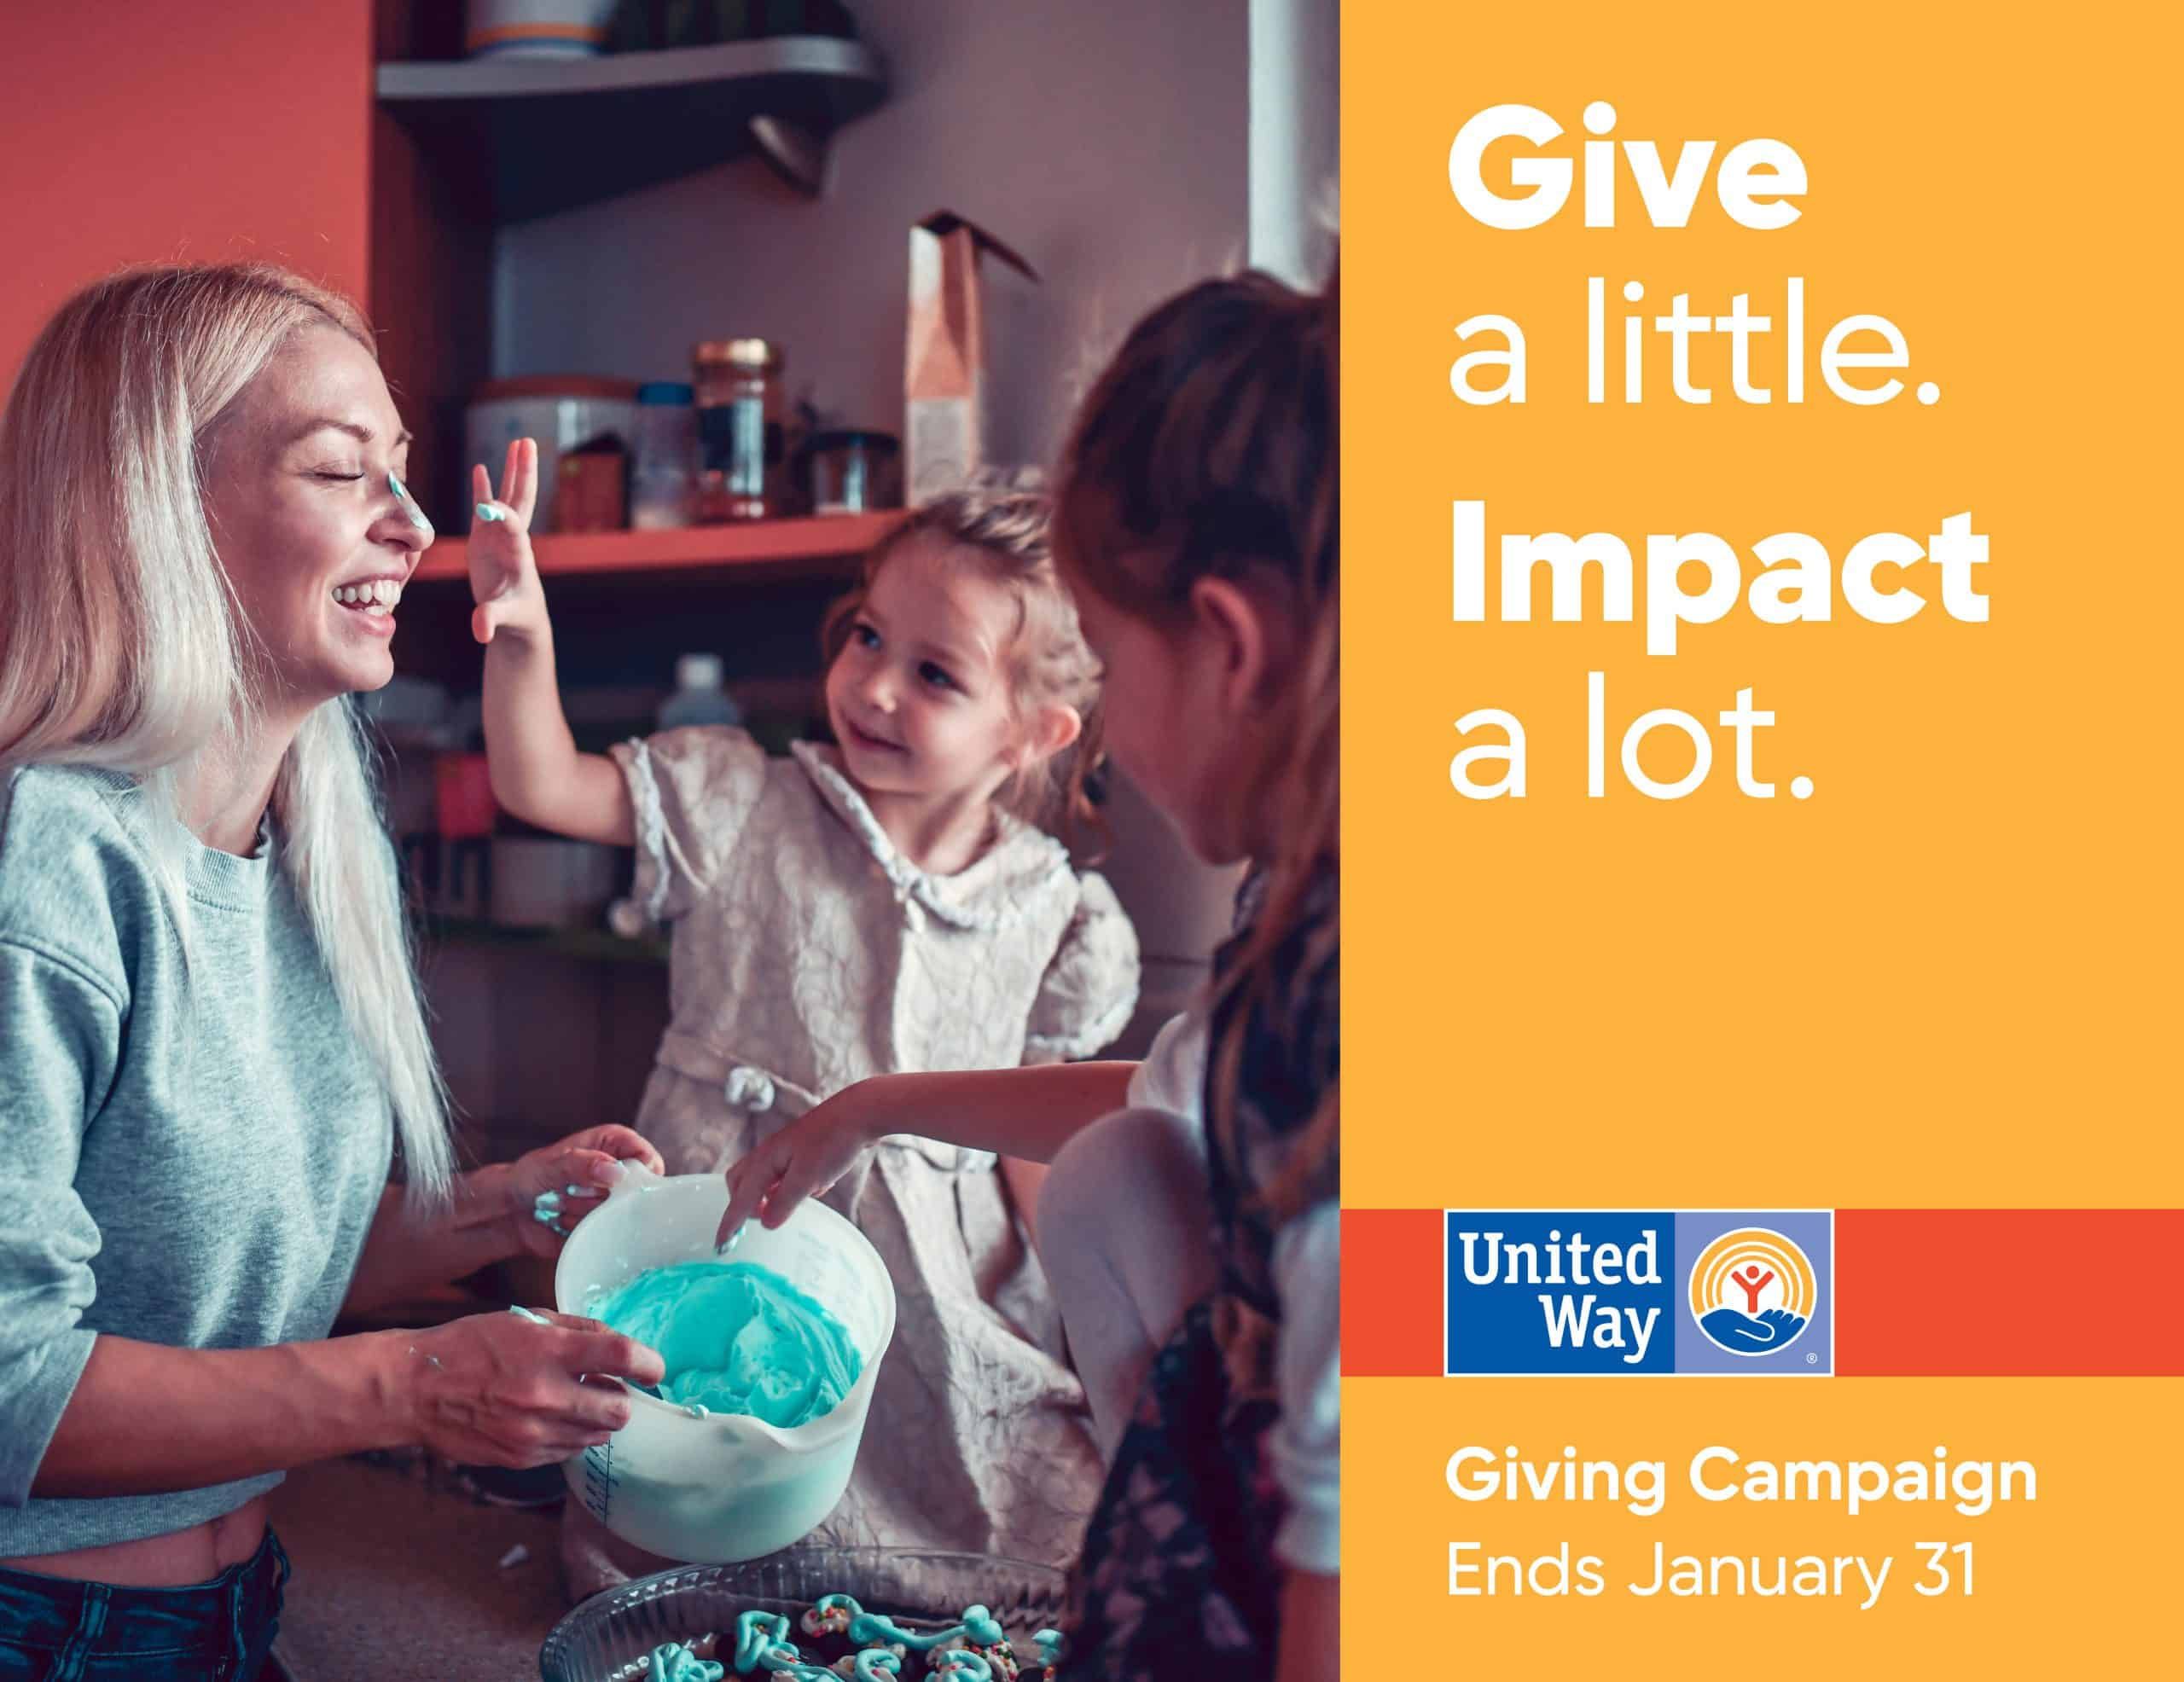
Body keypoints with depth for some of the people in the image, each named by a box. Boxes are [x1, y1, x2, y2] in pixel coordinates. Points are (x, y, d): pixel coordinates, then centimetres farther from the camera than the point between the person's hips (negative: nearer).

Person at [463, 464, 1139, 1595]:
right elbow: (543, 787, -8)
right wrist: (520, 638, -24)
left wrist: (1081, 1314, 4)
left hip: (933, 1281, 2)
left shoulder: (1049, 908, -1)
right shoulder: (748, 811, -5)